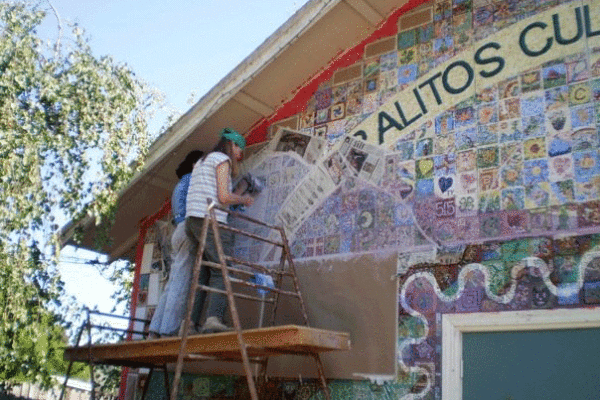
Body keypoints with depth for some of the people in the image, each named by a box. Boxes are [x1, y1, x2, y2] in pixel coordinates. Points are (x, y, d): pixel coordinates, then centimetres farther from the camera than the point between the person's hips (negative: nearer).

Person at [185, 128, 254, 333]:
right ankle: (214, 317, -26)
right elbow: (224, 197, -9)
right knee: (221, 272, -12)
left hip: (192, 221, 9)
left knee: (202, 274, 7)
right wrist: (243, 199, 7)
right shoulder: (222, 160, 1)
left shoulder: (202, 162, 28)